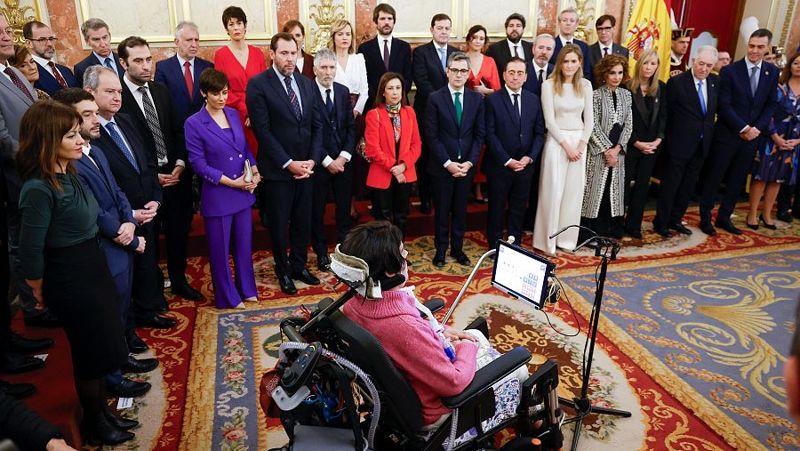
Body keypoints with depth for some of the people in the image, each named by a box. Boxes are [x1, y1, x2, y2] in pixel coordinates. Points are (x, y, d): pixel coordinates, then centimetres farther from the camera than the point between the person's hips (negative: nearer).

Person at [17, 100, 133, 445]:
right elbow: (30, 252, -20)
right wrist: (40, 293, -6)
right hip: (70, 281, -8)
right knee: (92, 353, 12)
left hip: (92, 270, 8)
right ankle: (94, 422, 37)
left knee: (102, 348, 22)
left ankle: (102, 411, 44)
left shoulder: (69, 174, 0)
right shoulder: (39, 189, -26)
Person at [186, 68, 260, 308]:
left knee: (244, 243, 15)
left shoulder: (234, 114, 5)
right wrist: (231, 182, -15)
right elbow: (199, 164, -12)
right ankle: (228, 297, 27)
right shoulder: (194, 124, -10)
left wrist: (254, 171, -6)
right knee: (220, 249, 9)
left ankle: (247, 289, 34)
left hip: (243, 192, 5)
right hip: (217, 195, -5)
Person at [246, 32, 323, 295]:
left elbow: (318, 125, 7)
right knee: (279, 223, 9)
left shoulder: (308, 84, 8)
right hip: (277, 169, -4)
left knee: (303, 221, 14)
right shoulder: (258, 85, -8)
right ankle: (283, 271, 27)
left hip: (306, 166, 5)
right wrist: (288, 163, -16)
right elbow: (262, 130, -13)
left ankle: (299, 266, 32)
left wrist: (313, 159, -5)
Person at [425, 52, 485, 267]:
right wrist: (448, 163, -13)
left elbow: (479, 134, 4)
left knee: (460, 210, 11)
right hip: (442, 166, -2)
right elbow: (432, 136, -7)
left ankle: (457, 249, 25)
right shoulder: (435, 99, -5)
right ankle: (441, 250, 21)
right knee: (442, 210, 7)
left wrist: (470, 162, -7)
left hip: (466, 166, 3)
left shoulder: (476, 99, 5)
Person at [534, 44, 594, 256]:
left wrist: (581, 144, -5)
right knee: (553, 191, -3)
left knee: (574, 192, 6)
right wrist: (566, 145, -12)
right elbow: (549, 120, -8)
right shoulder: (549, 84, -5)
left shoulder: (585, 85, 7)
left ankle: (567, 238, 18)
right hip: (556, 141, -4)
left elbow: (589, 118, 7)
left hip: (579, 141, 4)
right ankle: (547, 240, 8)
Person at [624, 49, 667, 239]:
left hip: (652, 145, 5)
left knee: (642, 185, 8)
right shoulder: (627, 87, -9)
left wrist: (658, 139, -8)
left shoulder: (661, 88, 6)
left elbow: (663, 116, 6)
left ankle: (634, 225, 15)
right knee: (625, 184, 1)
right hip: (630, 144, -4)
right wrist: (637, 143, -13)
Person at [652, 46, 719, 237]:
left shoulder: (715, 82, 5)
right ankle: (661, 222, 14)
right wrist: (667, 137, -4)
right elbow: (666, 112, -7)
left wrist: (709, 130, 9)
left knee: (688, 185, 13)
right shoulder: (677, 82, -11)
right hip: (679, 143, -6)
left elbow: (715, 109, 17)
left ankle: (675, 219, 26)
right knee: (670, 184, 2)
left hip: (702, 145, 6)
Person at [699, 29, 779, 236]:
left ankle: (724, 217, 22)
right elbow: (724, 105, -12)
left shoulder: (772, 72, 6)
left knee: (738, 180, 10)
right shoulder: (730, 70, -8)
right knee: (714, 177, 3)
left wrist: (757, 128, -7)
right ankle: (705, 217, 14)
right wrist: (743, 128, -15)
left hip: (752, 135, 4)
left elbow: (771, 104, 8)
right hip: (728, 134, -4)